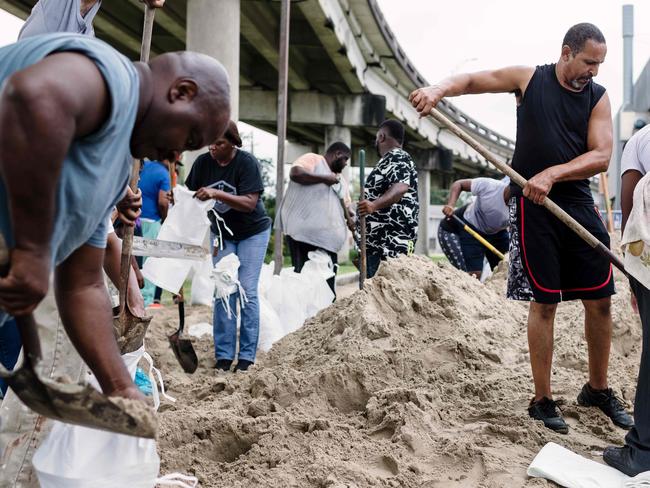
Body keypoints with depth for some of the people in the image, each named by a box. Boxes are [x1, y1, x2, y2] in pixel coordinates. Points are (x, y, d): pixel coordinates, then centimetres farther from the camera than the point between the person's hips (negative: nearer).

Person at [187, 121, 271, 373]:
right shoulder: (203, 162, -10)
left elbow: (250, 203, -30)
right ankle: (223, 354, 6)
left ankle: (247, 355, 3)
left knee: (247, 292, -5)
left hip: (252, 232, -4)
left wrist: (217, 194, -40)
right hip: (222, 234, 4)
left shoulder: (247, 163, -22)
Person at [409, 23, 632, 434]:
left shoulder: (599, 97, 4)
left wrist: (552, 174, -22)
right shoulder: (530, 78, 1)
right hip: (533, 205, -3)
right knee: (544, 302, -1)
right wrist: (438, 89, -14)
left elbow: (602, 155, -7)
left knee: (601, 300, 5)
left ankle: (598, 389, 26)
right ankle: (543, 400, 12)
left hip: (579, 203, 3)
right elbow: (471, 81, 8)